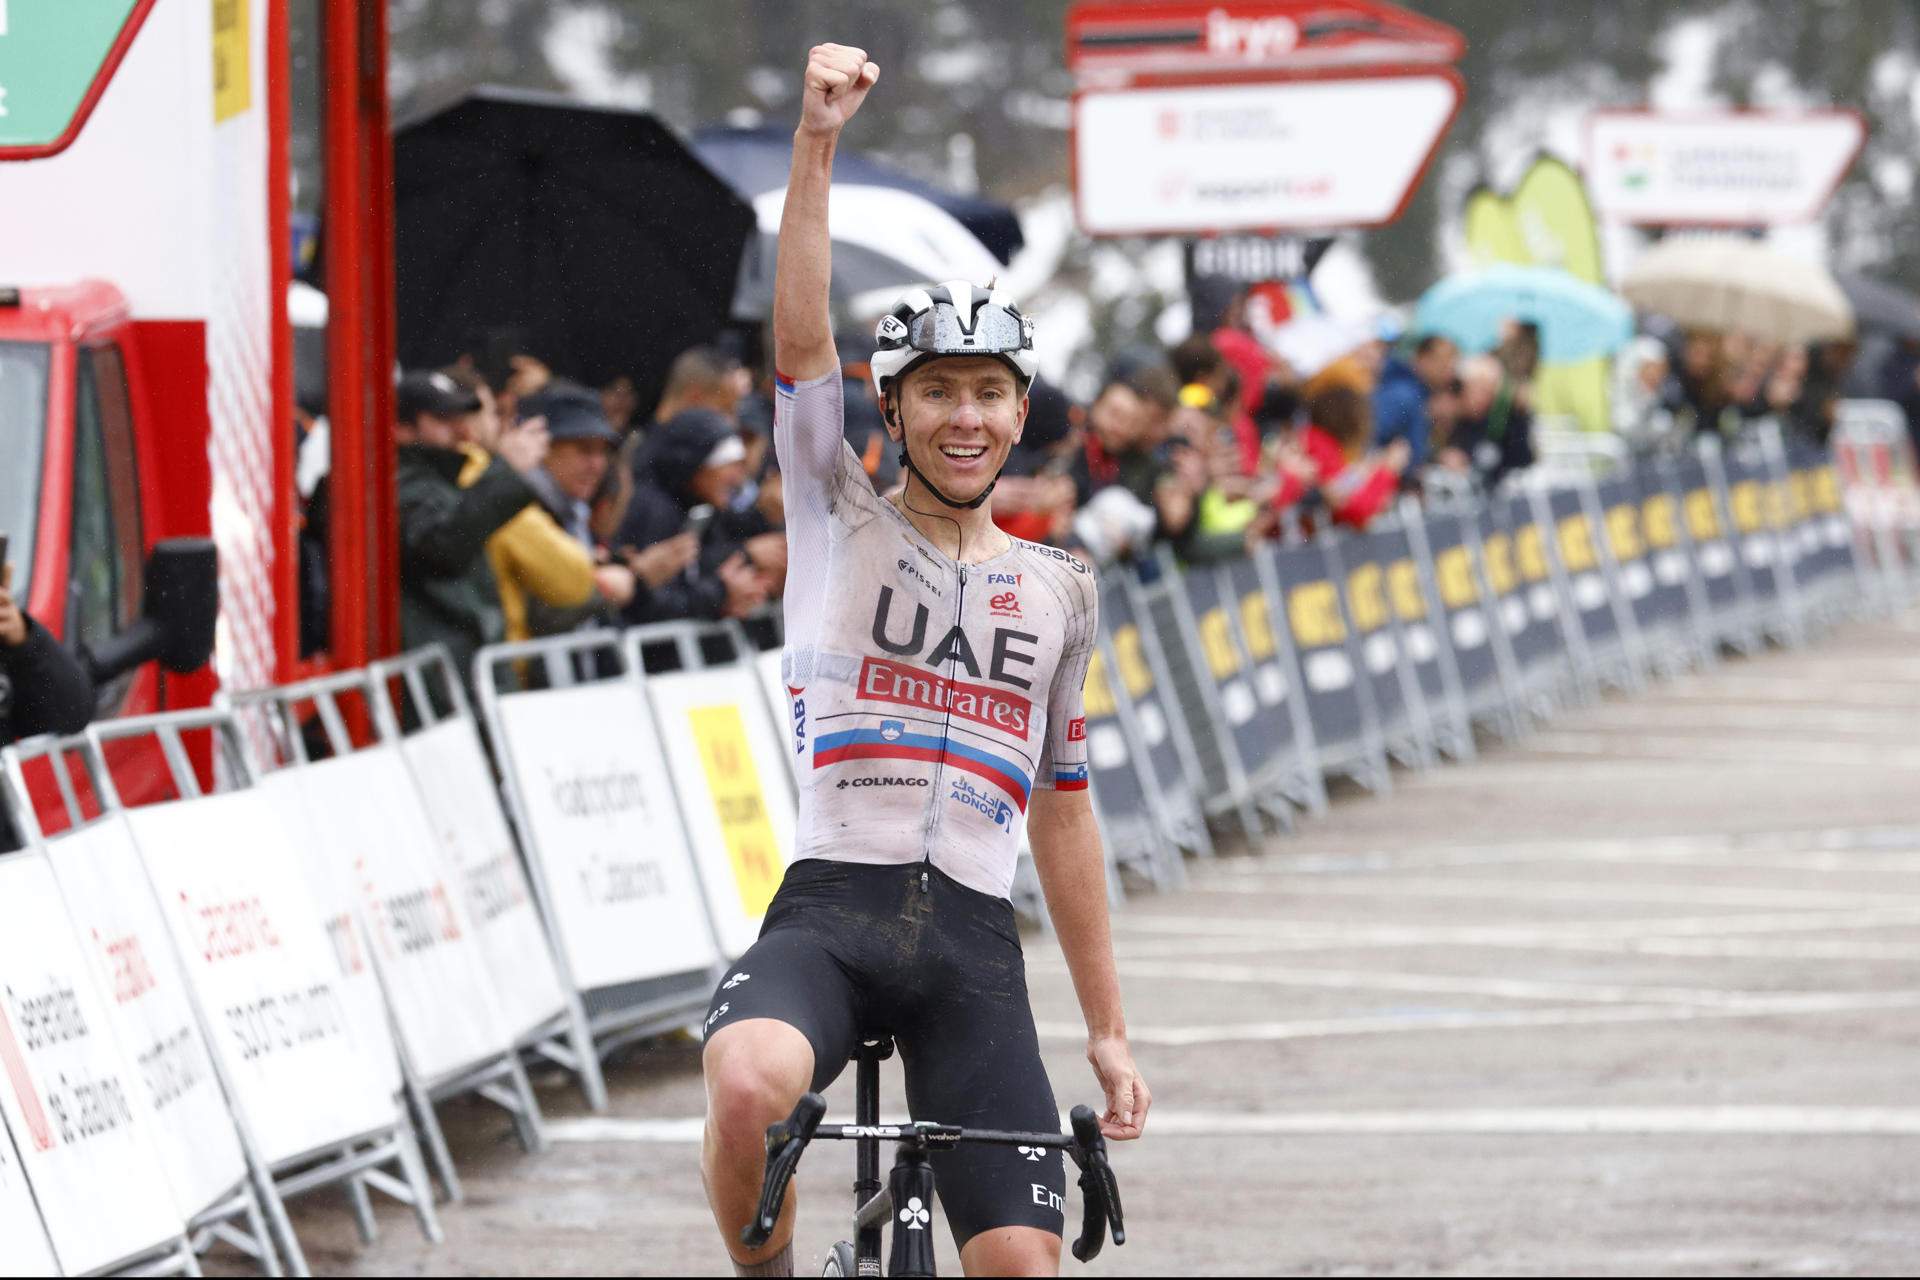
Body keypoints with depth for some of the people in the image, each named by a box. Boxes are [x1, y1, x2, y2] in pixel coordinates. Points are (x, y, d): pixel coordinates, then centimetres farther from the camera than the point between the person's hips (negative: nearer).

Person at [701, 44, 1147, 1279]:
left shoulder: (1058, 591, 17)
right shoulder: (842, 526, 9)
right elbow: (801, 343, -7)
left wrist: (1109, 1030, 19)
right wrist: (817, 142, -19)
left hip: (974, 940, 3)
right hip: (833, 907, -3)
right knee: (746, 1084, -35)